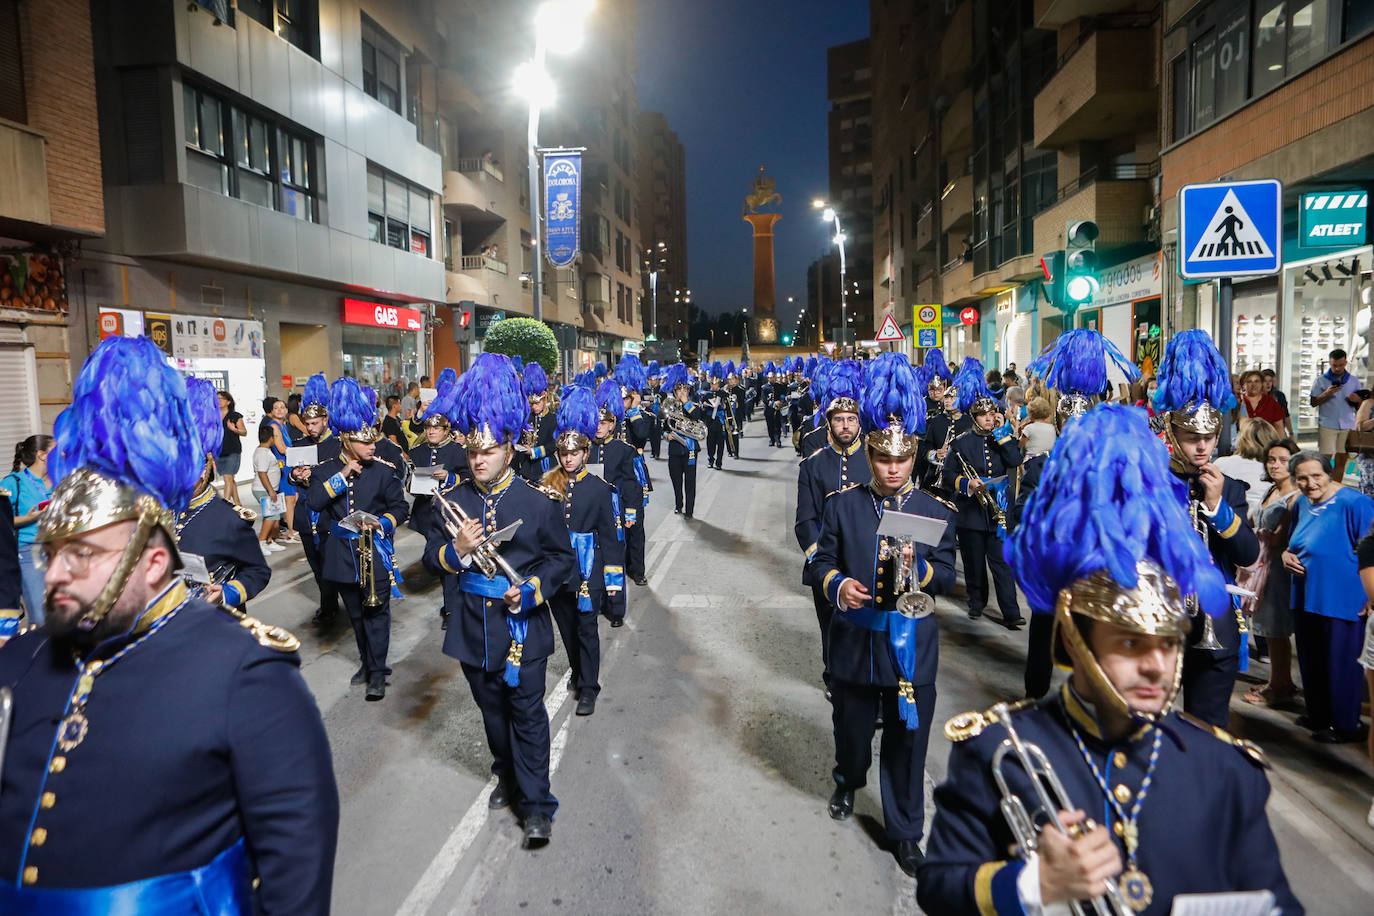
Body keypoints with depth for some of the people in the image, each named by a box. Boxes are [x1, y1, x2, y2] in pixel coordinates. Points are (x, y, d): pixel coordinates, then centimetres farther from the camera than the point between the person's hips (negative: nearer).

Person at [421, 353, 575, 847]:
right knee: (492, 708, 19)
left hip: (523, 624, -3)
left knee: (527, 712, 3)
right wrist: (456, 551, -19)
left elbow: (562, 557, -2)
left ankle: (536, 804, 12)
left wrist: (531, 588, -18)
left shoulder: (539, 501, -8)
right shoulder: (453, 500, 0)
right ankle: (508, 776, 41)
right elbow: (431, 556, 3)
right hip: (474, 626, 4)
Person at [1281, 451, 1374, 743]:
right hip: (1306, 597, 7)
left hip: (1342, 600, -7)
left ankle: (1346, 725, 19)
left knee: (1341, 663, 3)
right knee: (1310, 661, 17)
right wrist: (1287, 554, 1)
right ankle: (1318, 715, 33)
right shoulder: (1301, 505, 8)